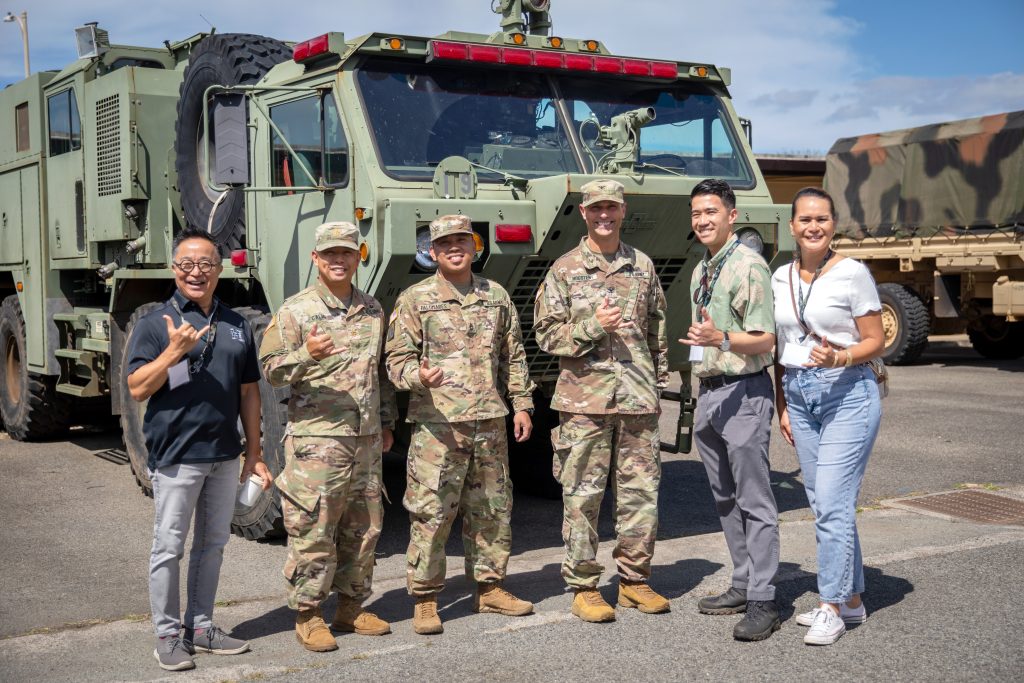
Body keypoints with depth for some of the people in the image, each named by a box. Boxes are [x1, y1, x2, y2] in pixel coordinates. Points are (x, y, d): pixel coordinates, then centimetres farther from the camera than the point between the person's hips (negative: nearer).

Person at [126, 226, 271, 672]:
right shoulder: (155, 323, -4)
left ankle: (201, 627, 27)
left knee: (213, 544, 14)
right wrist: (174, 351, -23)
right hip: (176, 456, -5)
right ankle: (168, 635, 15)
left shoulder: (236, 325, 10)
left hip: (225, 456, 5)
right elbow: (137, 389, -10)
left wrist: (254, 454, 9)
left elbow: (248, 392, 12)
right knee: (169, 548, 3)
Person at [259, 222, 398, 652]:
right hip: (316, 439, -6)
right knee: (313, 533, -4)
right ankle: (307, 616, 9)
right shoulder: (295, 310, -3)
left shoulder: (372, 310, 14)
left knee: (363, 528, 12)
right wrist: (306, 355, -25)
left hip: (366, 440, 6)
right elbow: (271, 370, -7)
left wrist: (386, 422, 19)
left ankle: (350, 608, 25)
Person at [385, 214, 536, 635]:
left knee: (492, 510, 12)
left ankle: (489, 588, 26)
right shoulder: (415, 300, 0)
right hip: (437, 425, -4)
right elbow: (397, 359, -3)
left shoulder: (496, 296, 13)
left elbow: (513, 357, 19)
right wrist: (418, 376, -24)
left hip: (489, 422, 5)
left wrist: (522, 404, 13)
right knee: (431, 513, -4)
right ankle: (425, 600, 7)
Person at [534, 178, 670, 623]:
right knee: (582, 496, 1)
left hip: (638, 401, 3)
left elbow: (657, 332, 18)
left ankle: (634, 581, 20)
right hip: (584, 400, -3)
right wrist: (592, 326, -15)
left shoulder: (642, 267, 12)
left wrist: (658, 385, 14)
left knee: (642, 493, 7)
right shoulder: (565, 270, 3)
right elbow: (546, 334, 0)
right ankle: (583, 587, 11)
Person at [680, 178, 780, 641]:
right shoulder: (701, 271, 16)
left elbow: (764, 340, -17)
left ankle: (762, 602, -4)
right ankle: (743, 584, 24)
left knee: (754, 500, -7)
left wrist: (720, 339, -33)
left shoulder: (748, 266, -12)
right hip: (708, 393, 9)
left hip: (743, 393, -9)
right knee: (725, 498, 14)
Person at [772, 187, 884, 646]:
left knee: (833, 502, -11)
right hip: (799, 396, 6)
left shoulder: (852, 273, -7)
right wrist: (782, 404, 12)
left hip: (847, 394, -6)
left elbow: (875, 341, -5)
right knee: (822, 503, 10)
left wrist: (838, 358, -23)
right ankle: (852, 599, 21)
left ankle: (831, 607, -2)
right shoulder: (781, 278, 9)